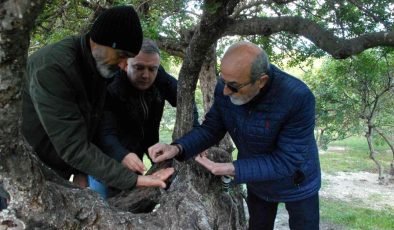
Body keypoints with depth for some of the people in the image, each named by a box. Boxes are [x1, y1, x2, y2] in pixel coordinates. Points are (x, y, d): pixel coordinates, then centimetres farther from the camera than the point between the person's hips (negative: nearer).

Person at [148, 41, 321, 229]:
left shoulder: (298, 98, -36)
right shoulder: (225, 88, -22)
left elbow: (287, 160, -32)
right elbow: (211, 128, -10)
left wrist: (232, 169, -40)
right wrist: (177, 148, -27)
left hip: (296, 185, -4)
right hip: (257, 182, 4)